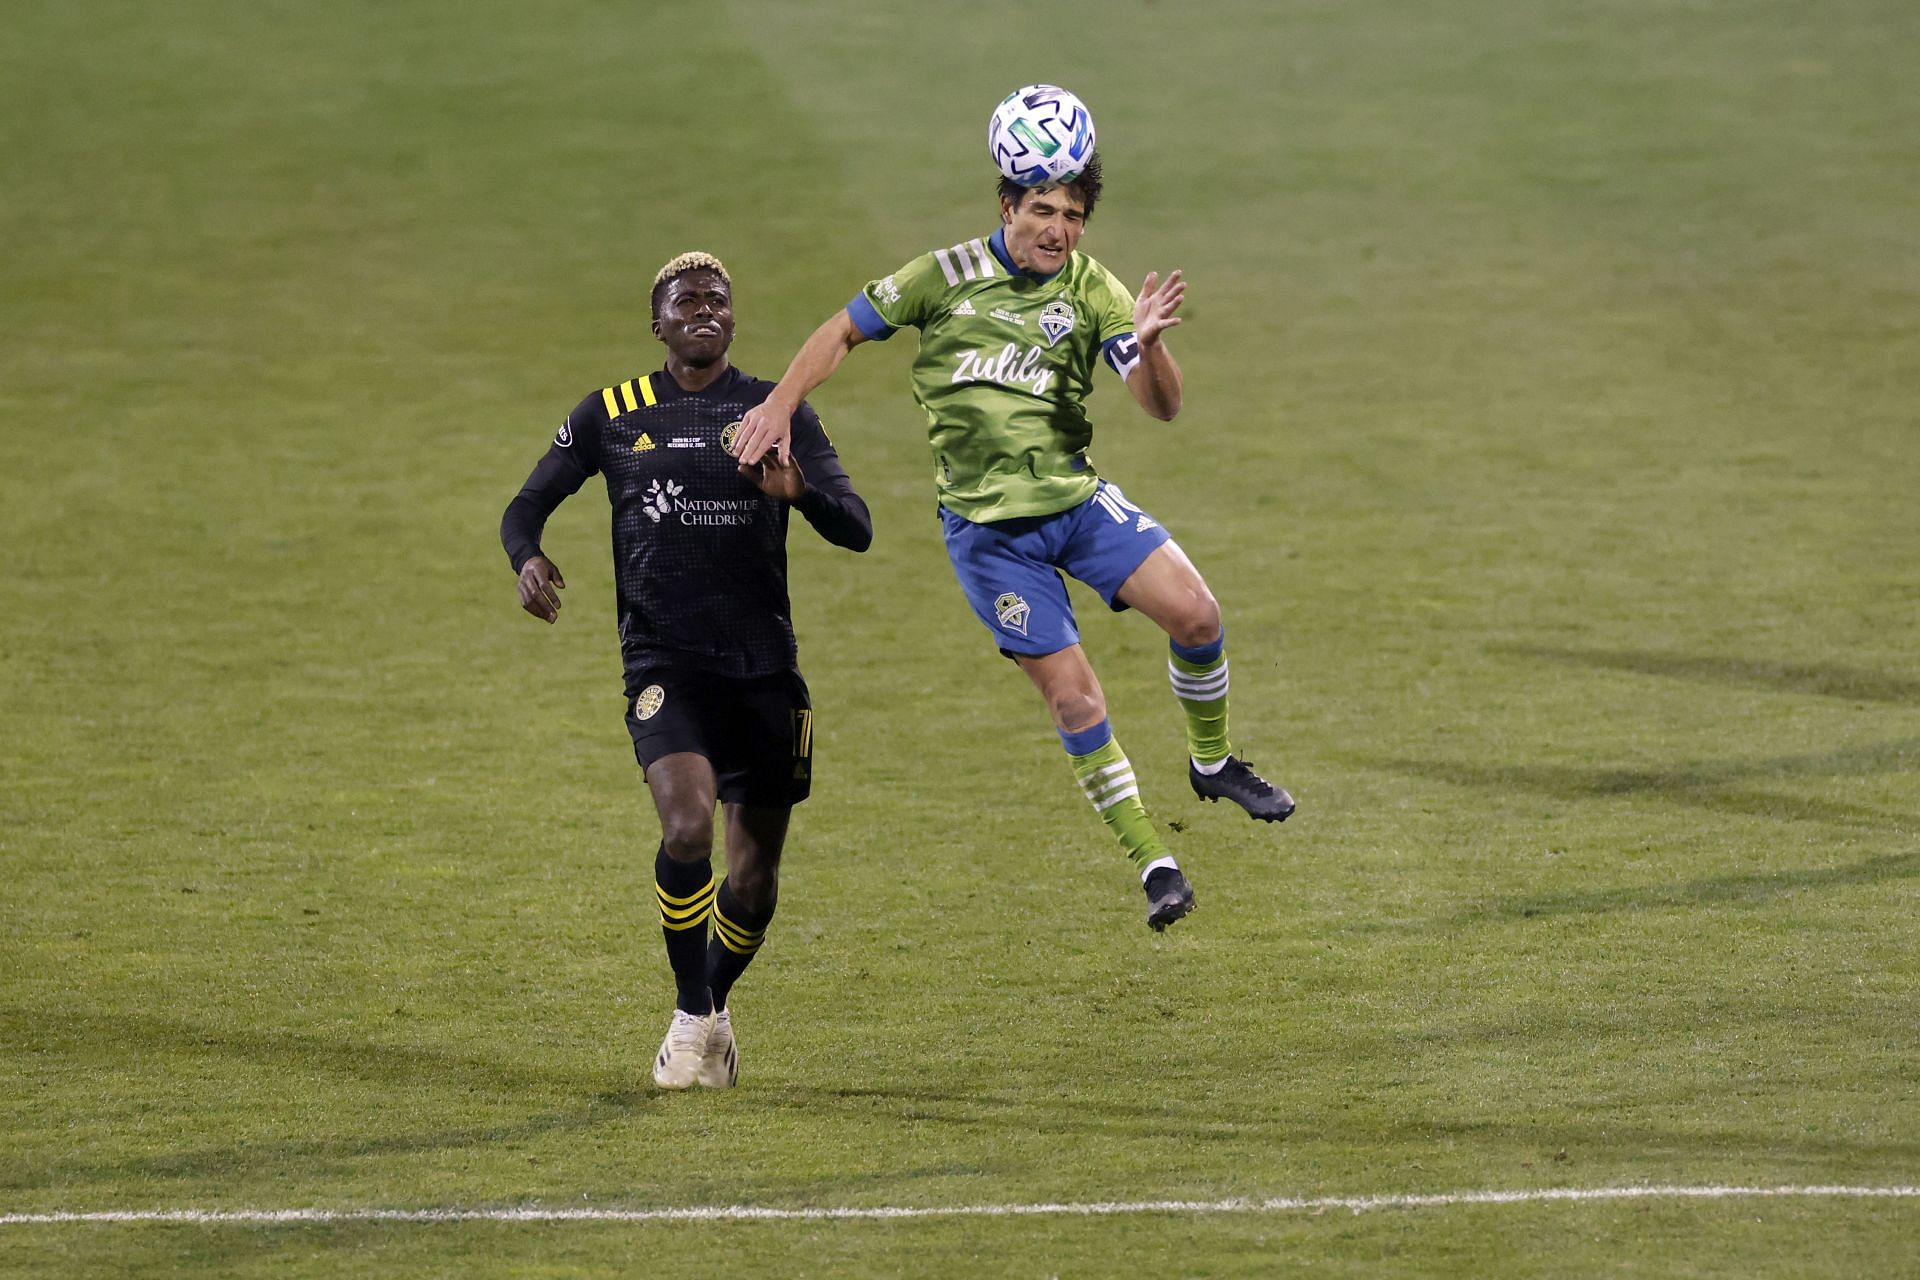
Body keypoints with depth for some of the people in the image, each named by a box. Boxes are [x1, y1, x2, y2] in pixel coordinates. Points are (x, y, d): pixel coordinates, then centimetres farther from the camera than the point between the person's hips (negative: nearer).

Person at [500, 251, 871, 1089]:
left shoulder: (779, 413, 7)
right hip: (664, 664, -2)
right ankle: (690, 1017, -6)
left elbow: (856, 529, 0)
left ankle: (714, 1005, 35)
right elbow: (527, 505, 13)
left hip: (764, 667, 2)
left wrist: (799, 490, -22)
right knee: (687, 825, -25)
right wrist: (527, 560, -11)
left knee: (754, 884, 6)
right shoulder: (611, 415, 7)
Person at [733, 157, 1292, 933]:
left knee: (1194, 612, -17)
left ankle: (1212, 763, 11)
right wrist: (780, 405, -5)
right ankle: (1152, 865, 4)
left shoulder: (1091, 291, -3)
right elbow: (845, 330, 6)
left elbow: (1161, 406, -12)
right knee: (1073, 695, -7)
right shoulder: (947, 276, -6)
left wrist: (1148, 345, -33)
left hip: (1076, 498, 2)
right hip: (987, 525, -2)